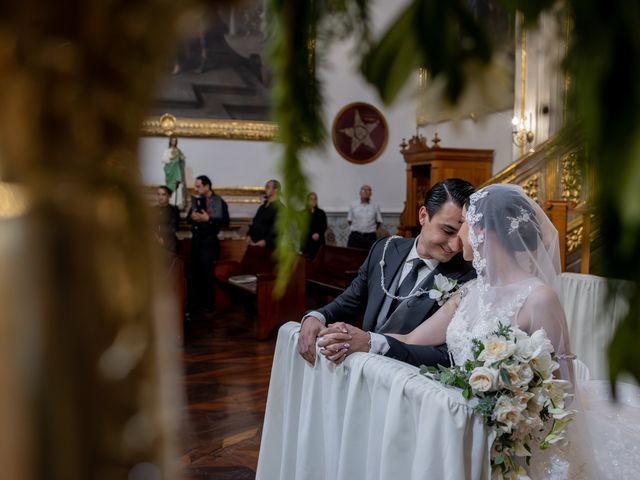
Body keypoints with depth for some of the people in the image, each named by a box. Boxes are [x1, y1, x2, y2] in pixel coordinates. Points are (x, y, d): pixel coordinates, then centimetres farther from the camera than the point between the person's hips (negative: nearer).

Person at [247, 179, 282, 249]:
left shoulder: (279, 208, -10)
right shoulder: (262, 207, 20)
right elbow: (254, 223, 23)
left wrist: (265, 241, -24)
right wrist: (249, 235, 5)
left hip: (268, 247, -8)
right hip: (254, 245, 9)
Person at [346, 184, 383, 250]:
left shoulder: (376, 206, 5)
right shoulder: (353, 205, 5)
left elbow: (379, 221, 10)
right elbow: (349, 220, 11)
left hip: (370, 237, 0)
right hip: (355, 236, 0)